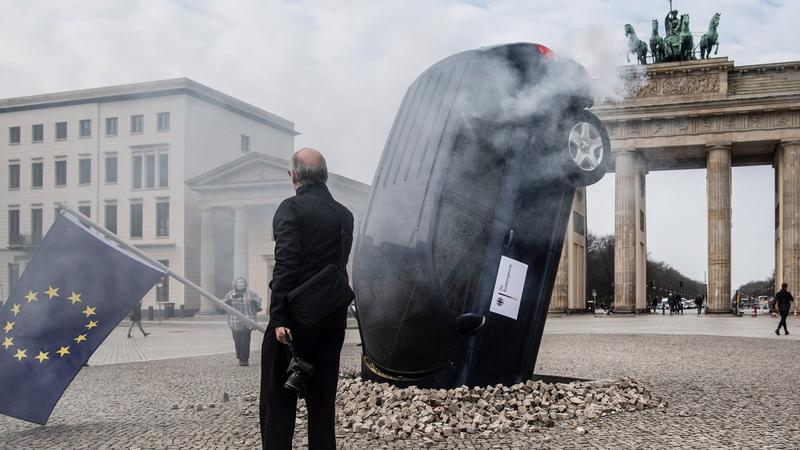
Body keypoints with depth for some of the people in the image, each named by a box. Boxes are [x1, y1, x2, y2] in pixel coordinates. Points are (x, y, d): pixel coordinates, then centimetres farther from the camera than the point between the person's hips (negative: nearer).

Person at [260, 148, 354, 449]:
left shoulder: (292, 208, -8)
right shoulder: (345, 215, 11)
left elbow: (285, 264, -17)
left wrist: (278, 318, -18)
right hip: (333, 318, 6)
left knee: (278, 401, 1)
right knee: (322, 399, 12)